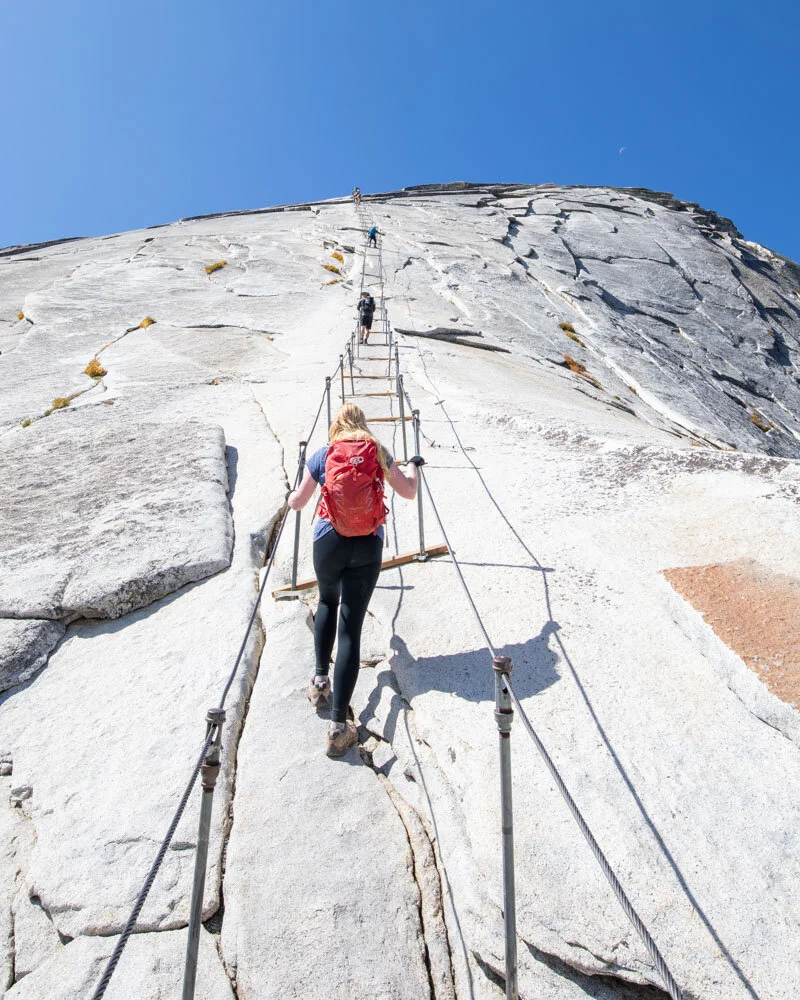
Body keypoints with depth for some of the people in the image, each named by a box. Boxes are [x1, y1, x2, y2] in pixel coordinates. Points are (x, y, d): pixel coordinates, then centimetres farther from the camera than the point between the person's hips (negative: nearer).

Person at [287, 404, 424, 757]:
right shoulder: (379, 453, 6)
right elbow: (409, 492, 11)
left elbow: (297, 503, 10)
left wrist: (291, 496, 35)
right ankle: (339, 725, -1)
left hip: (329, 542, 1)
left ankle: (320, 681, 28)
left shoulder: (322, 455, 5)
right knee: (351, 628, 0)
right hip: (368, 547, 0)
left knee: (327, 603, 30)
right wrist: (413, 465, 31)